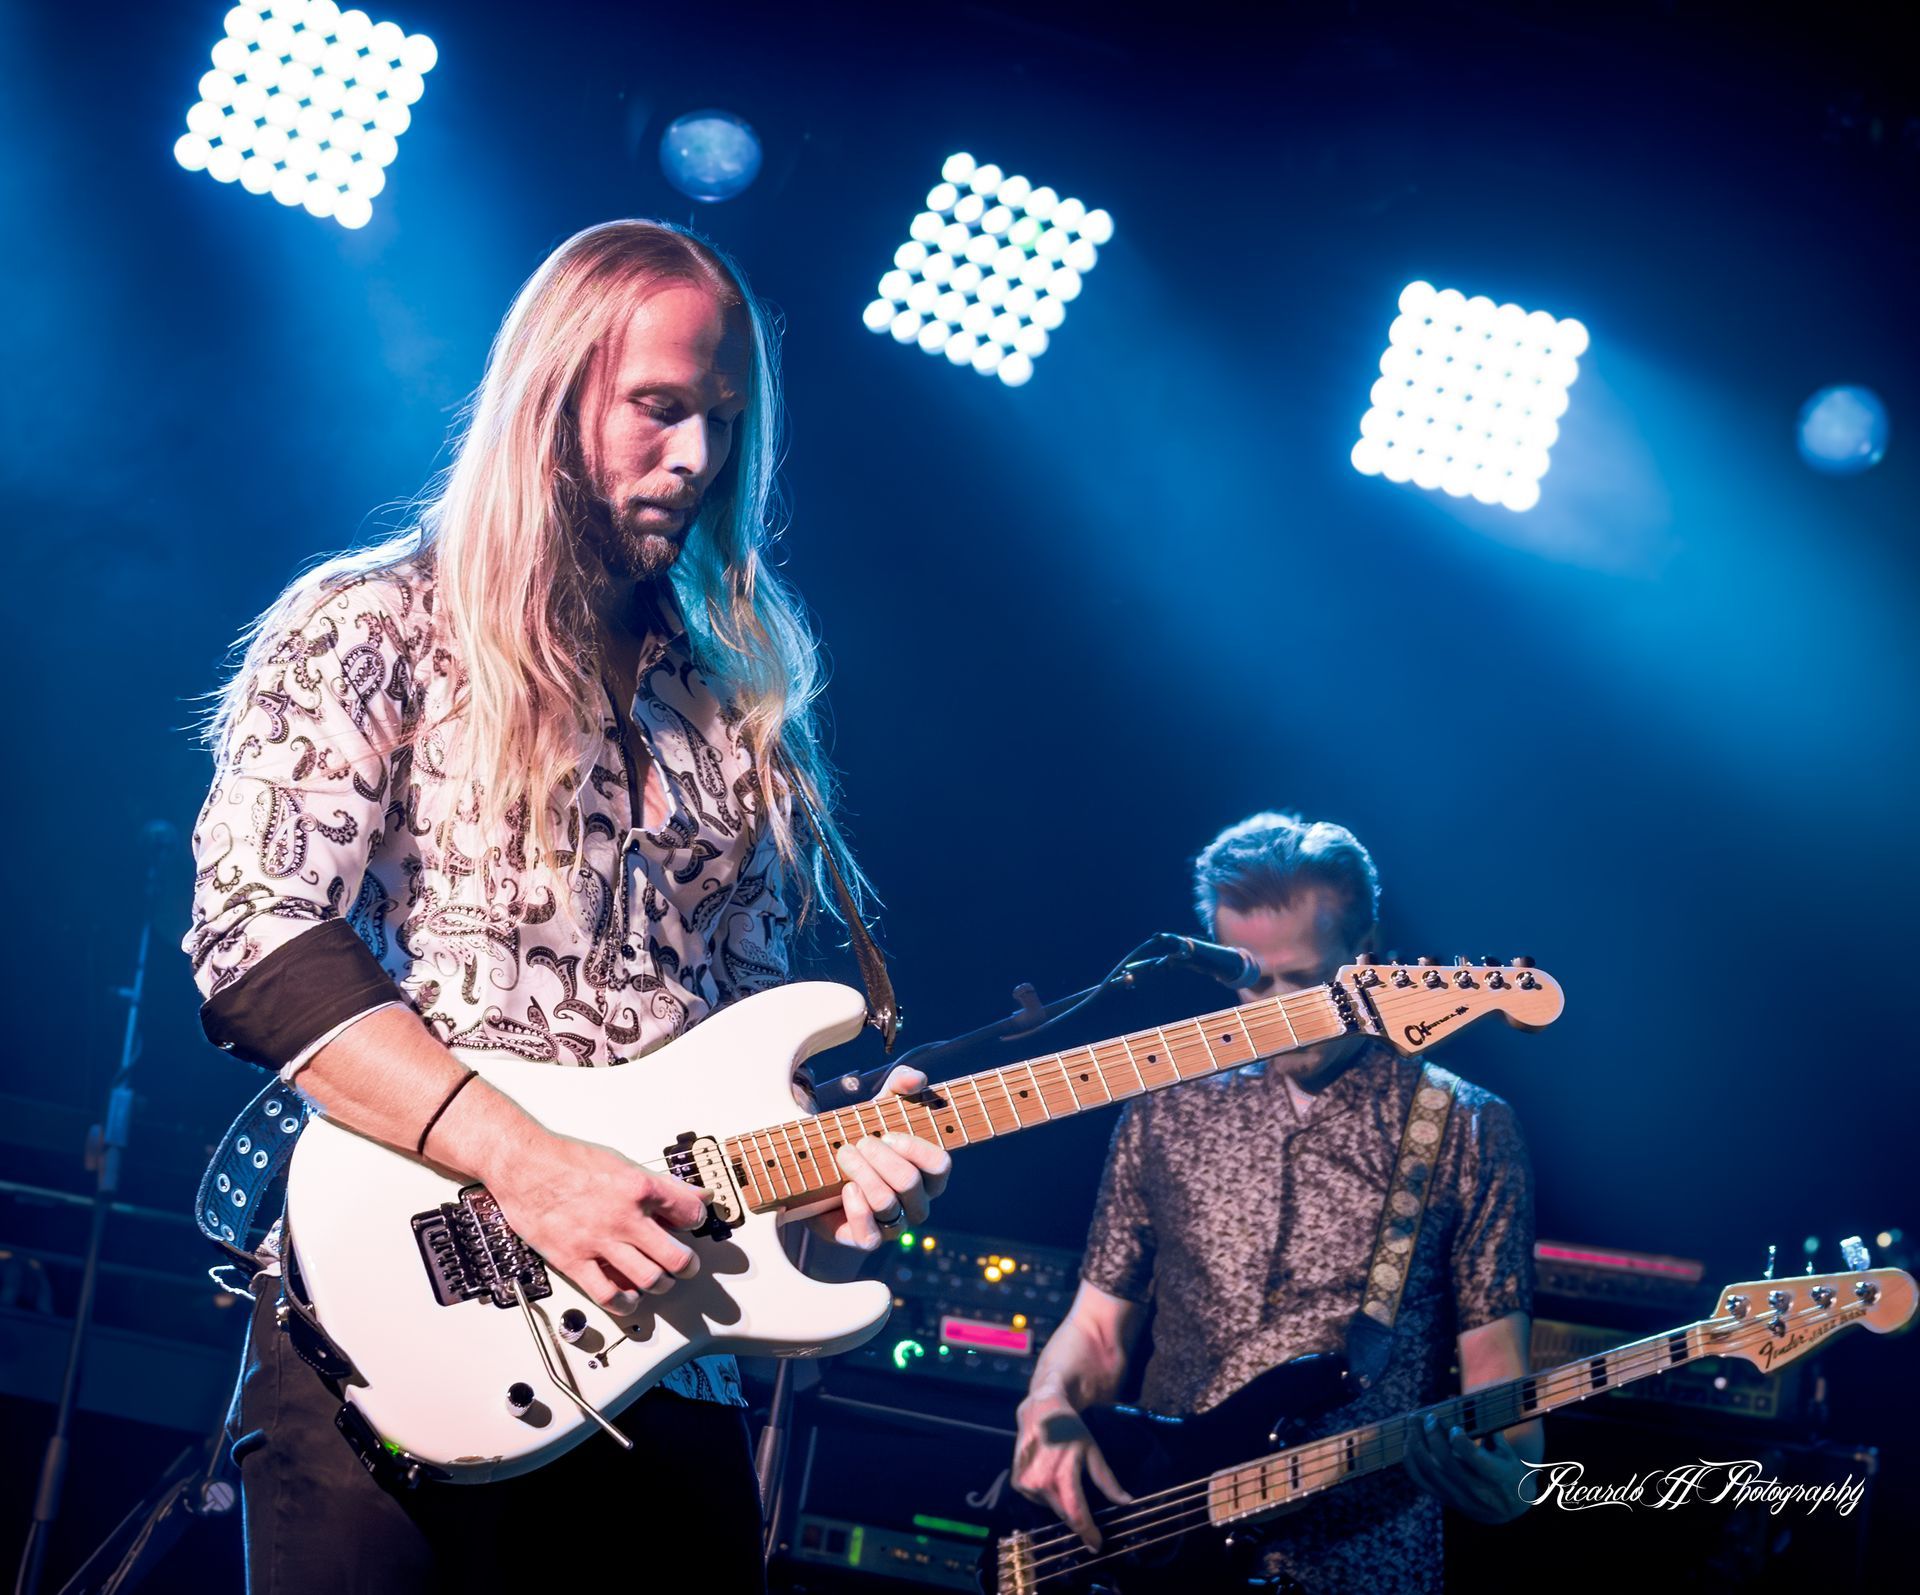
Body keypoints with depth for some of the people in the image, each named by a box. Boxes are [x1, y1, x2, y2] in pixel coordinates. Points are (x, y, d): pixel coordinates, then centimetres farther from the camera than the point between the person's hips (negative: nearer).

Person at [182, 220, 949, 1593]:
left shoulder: (740, 708, 18)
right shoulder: (374, 630, 2)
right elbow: (257, 936, -10)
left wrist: (827, 1161, -1)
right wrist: (521, 1160, -18)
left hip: (664, 1360, 5)